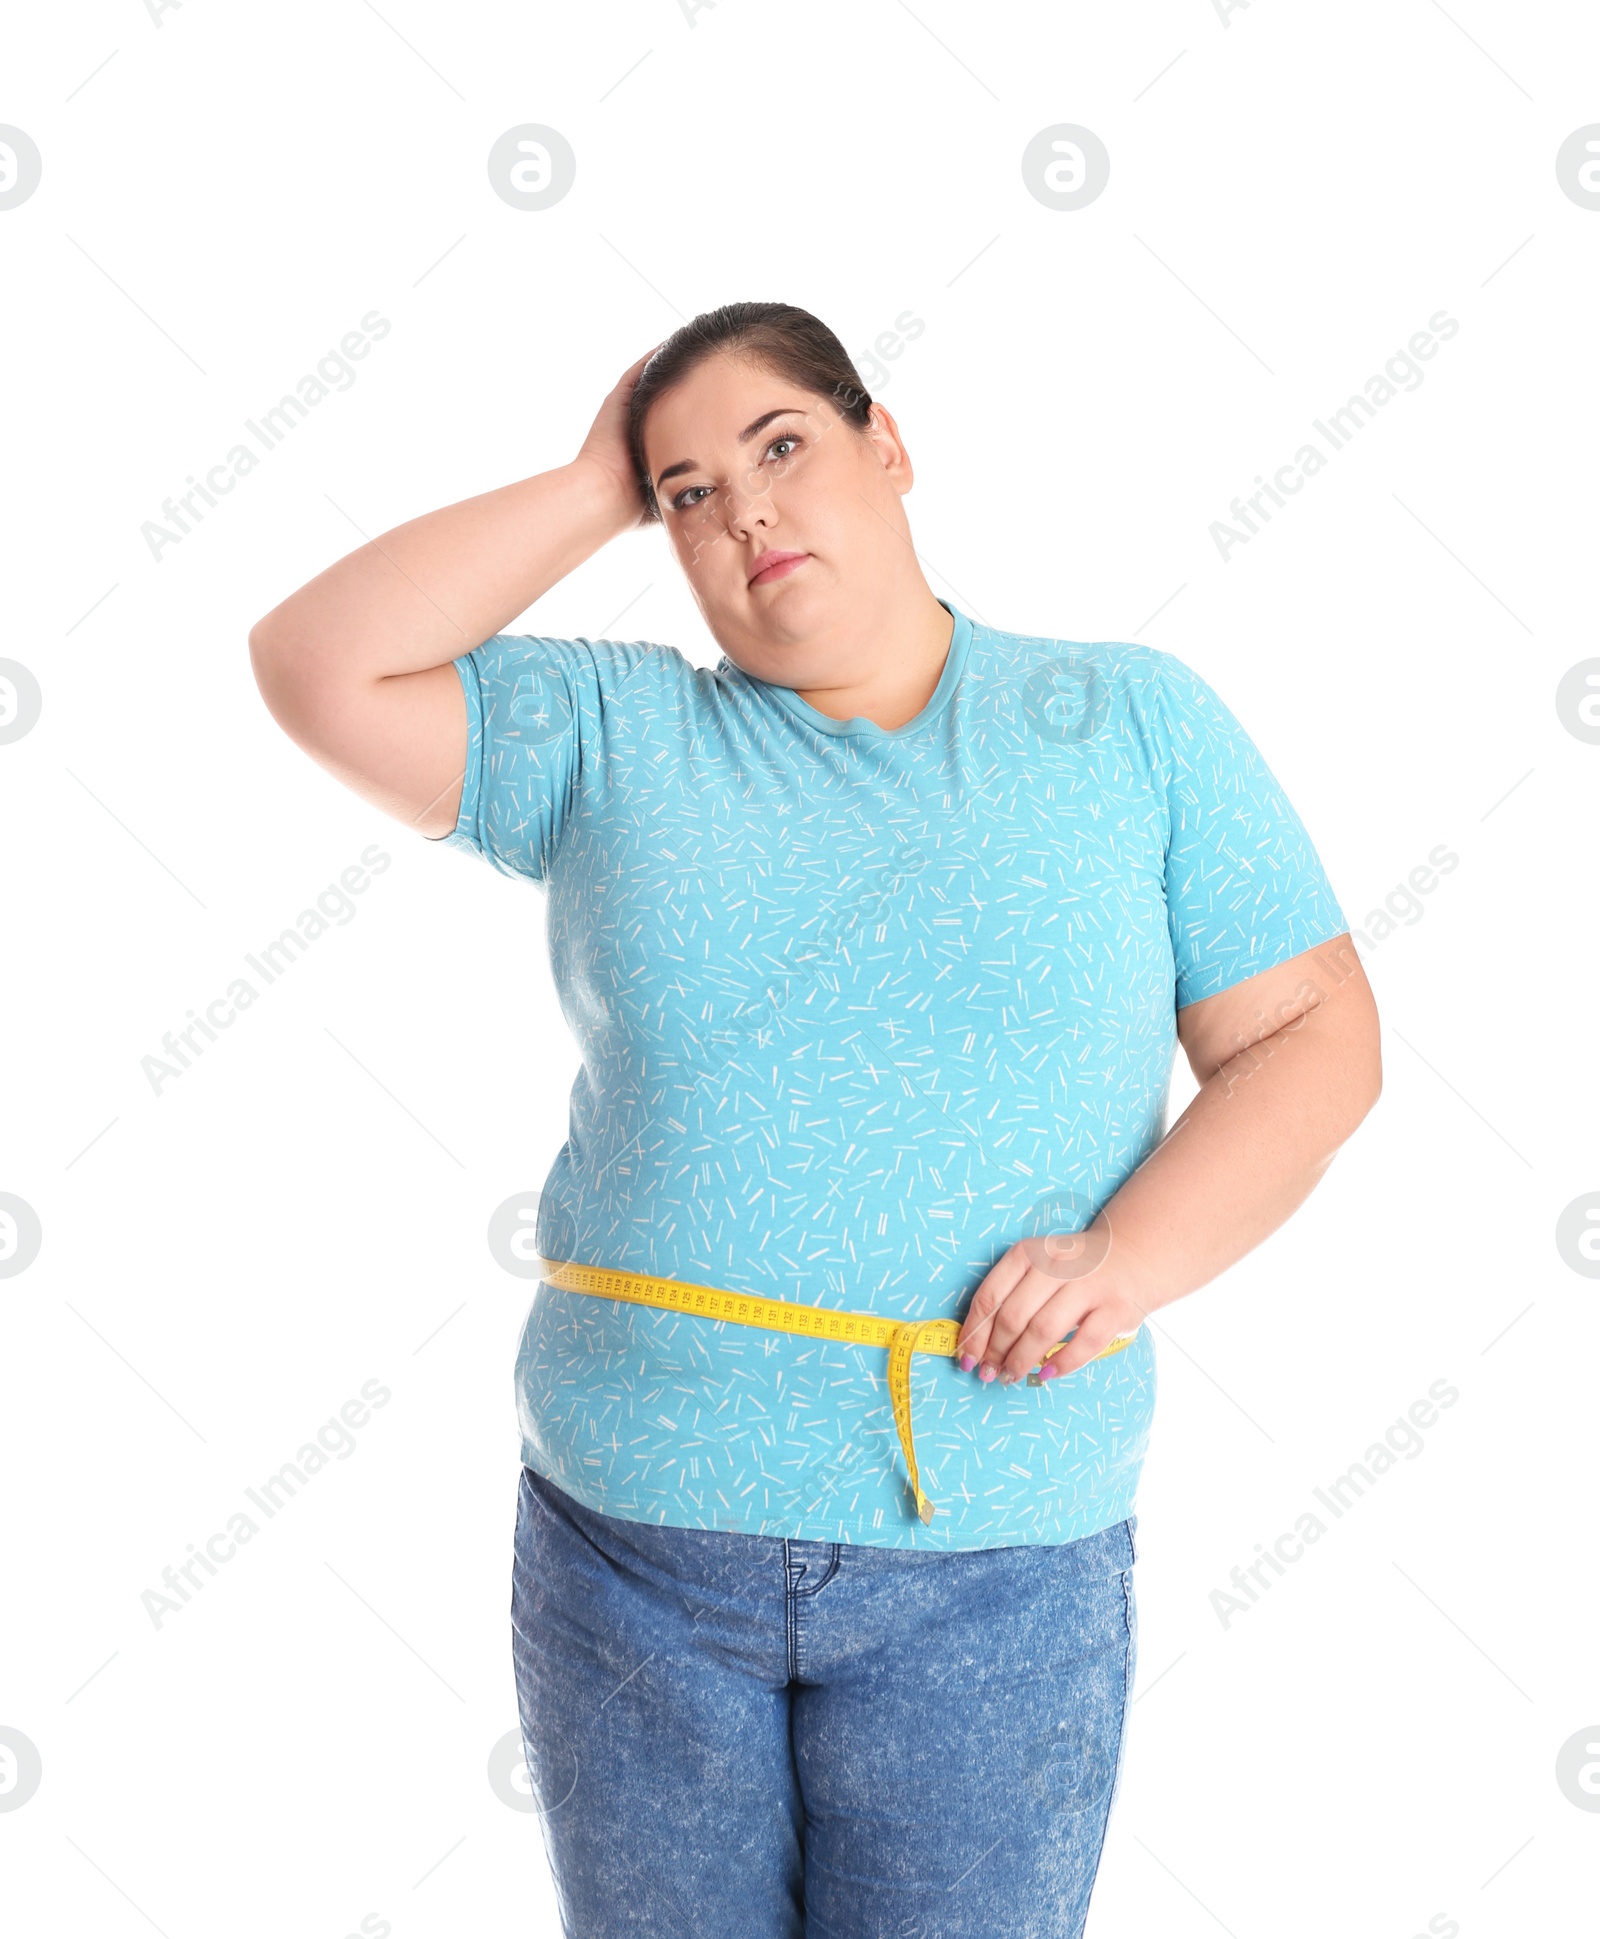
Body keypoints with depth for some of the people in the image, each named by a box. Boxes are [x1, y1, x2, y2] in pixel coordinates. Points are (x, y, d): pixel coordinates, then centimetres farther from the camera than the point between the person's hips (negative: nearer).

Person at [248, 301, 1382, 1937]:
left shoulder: (1131, 724, 3)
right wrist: (594, 491, -1)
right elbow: (318, 668, -5)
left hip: (991, 1571, -1)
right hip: (632, 1533, 2)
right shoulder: (611, 738, 5)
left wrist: (1131, 1257, -15)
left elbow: (1314, 1035, 1)